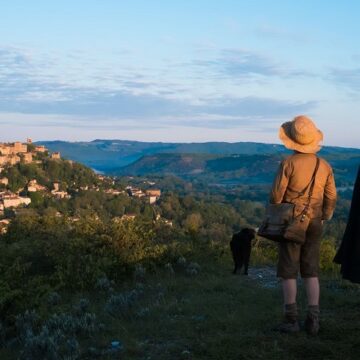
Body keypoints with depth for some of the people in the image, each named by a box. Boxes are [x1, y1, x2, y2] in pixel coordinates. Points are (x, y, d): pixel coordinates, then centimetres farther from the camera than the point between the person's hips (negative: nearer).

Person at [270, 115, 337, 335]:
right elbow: (331, 197, 4)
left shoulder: (289, 163, -12)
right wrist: (324, 218, 18)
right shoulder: (325, 166, 1)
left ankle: (291, 319, 3)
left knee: (289, 272, 4)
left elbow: (277, 193, -11)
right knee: (311, 272, 10)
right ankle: (313, 319, 6)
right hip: (314, 224, 4)